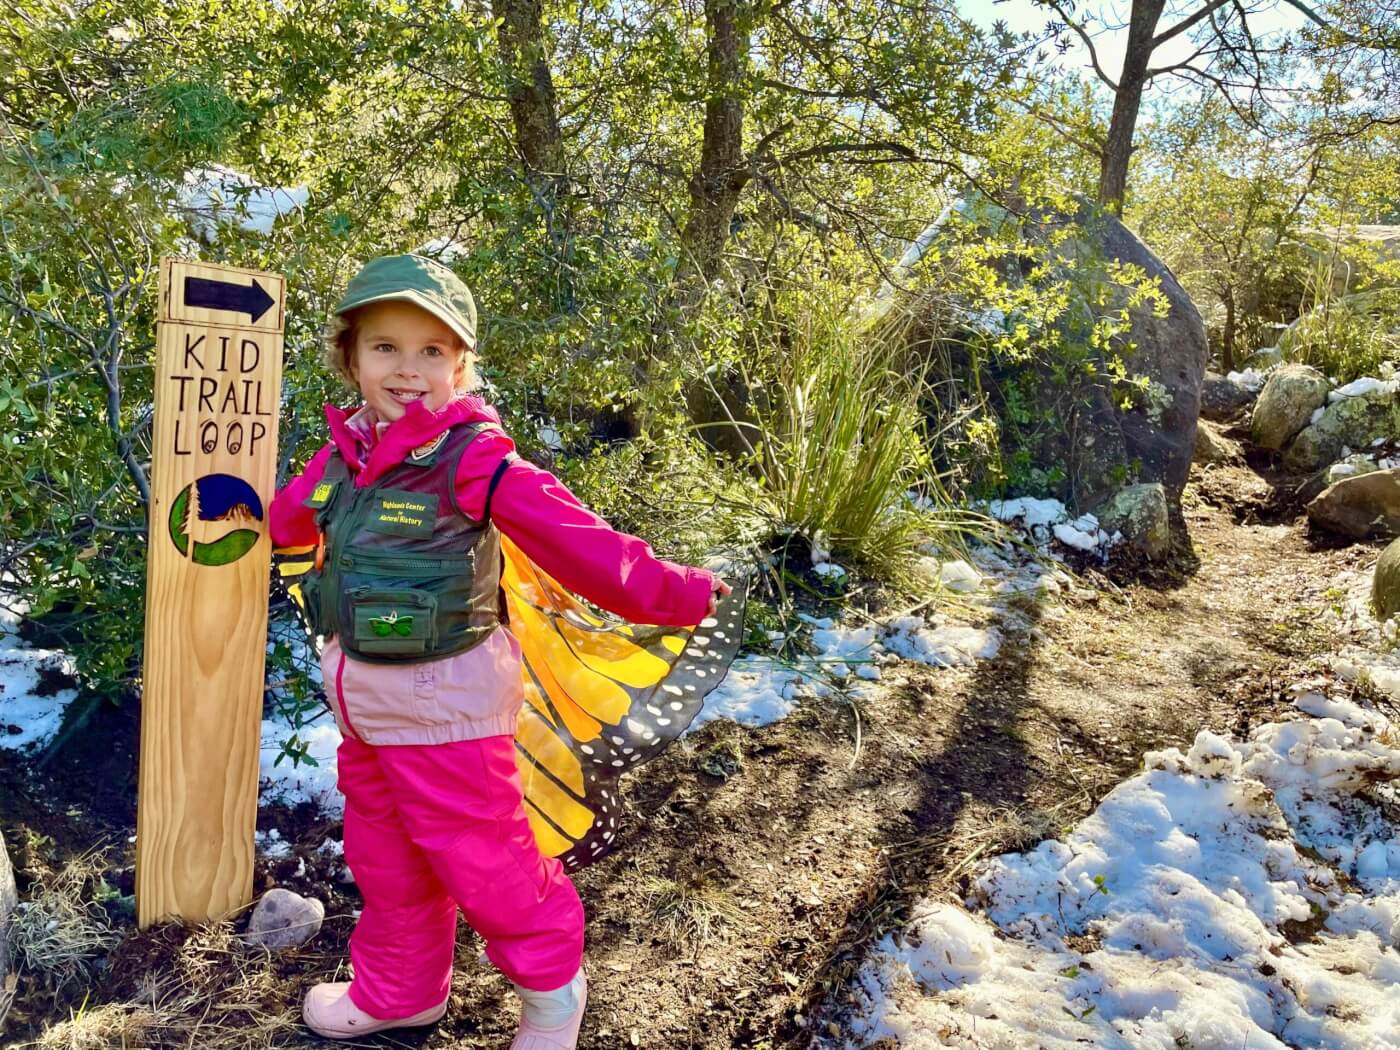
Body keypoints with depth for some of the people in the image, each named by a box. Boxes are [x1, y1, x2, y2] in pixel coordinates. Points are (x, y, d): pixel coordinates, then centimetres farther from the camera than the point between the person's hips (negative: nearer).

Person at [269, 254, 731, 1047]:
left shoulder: (475, 460, -21)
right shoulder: (344, 454, -1)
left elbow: (571, 536, -22)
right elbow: (293, 516, 19)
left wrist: (667, 594, -21)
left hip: (443, 699, -7)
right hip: (361, 691, 7)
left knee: (479, 855, 7)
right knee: (383, 856, 23)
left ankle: (552, 982, 33)